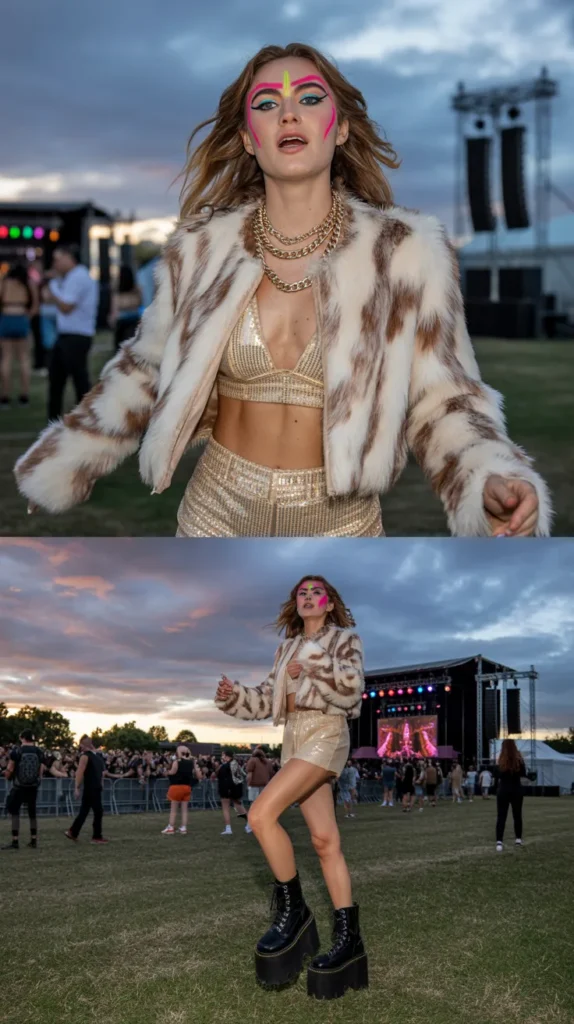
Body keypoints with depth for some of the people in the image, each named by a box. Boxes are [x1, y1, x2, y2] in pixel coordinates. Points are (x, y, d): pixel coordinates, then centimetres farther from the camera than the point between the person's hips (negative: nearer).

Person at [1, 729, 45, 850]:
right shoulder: (39, 752, 0)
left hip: (19, 787, -3)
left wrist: (7, 776, 16)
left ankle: (15, 841, -1)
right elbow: (41, 772, 0)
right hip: (33, 787, 3)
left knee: (15, 813, 4)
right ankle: (33, 840, 19)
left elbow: (10, 769, -5)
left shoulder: (16, 751, -9)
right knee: (32, 813, 14)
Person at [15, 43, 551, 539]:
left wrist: (491, 480, -23)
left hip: (341, 520, -1)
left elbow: (441, 400, -4)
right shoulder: (201, 248, -3)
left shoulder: (406, 253, -9)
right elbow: (147, 371, 10)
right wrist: (54, 466, 12)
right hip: (215, 511, 2)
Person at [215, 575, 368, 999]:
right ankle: (349, 939, 5)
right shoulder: (288, 648, 20)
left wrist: (310, 669, -12)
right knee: (325, 840, 3)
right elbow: (270, 699, 15)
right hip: (294, 739, 6)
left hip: (326, 735, -6)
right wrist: (233, 695, 0)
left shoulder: (344, 638, 4)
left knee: (261, 814, -21)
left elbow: (351, 687, -11)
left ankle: (293, 909, -8)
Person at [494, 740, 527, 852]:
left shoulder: (500, 760, -9)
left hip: (503, 791, -1)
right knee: (517, 815, 18)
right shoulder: (519, 759, -7)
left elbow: (496, 776, -2)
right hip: (517, 790, 1)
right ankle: (518, 839, 27)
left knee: (501, 817, -2)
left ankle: (499, 842, -15)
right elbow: (523, 774, 3)